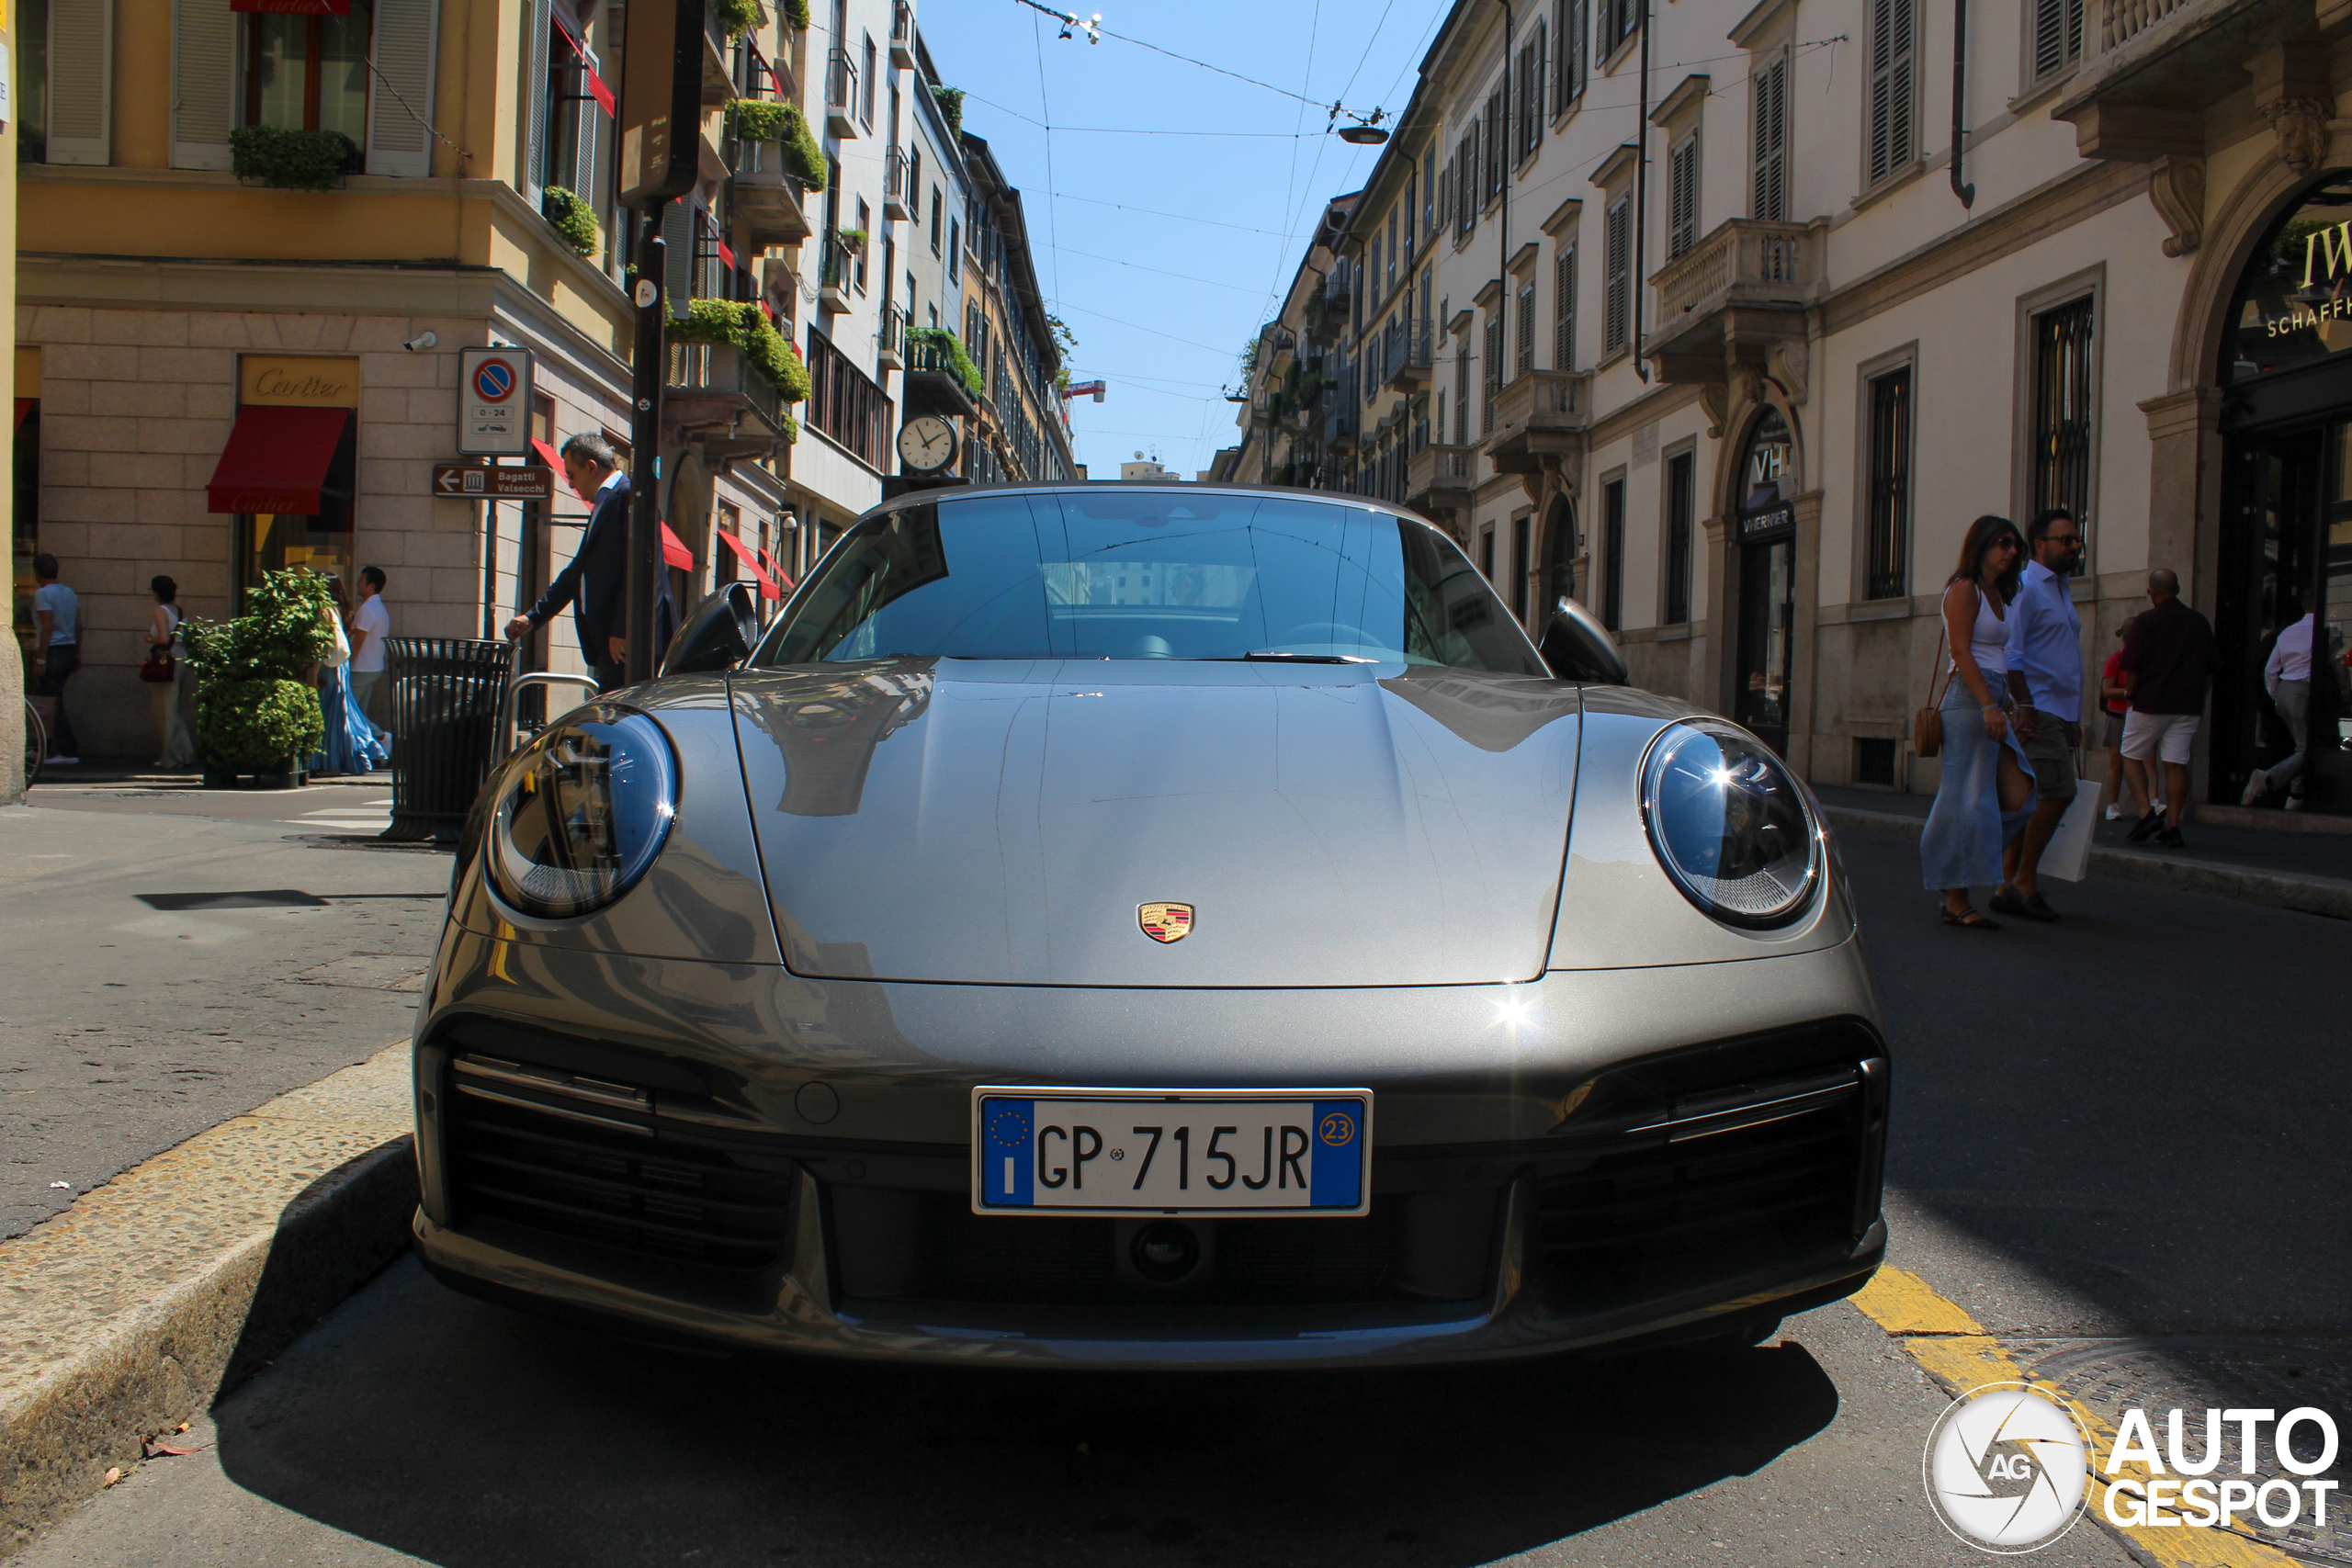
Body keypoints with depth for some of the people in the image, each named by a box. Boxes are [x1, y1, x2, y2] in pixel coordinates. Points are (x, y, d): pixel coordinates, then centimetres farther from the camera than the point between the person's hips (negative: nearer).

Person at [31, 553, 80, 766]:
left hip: (53, 651, -8)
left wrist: (41, 658, -16)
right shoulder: (70, 593, 13)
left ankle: (68, 750, -8)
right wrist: (78, 654, 18)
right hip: (69, 651, 8)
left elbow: (47, 627, -17)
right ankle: (52, 748, 14)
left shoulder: (42, 594, -10)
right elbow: (78, 626, 13)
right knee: (55, 699, 13)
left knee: (54, 702, -5)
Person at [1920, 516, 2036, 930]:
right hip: (1968, 697, -9)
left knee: (2017, 797, 0)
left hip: (1993, 700, 9)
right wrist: (1988, 703, -22)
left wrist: (2009, 702, 16)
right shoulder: (1963, 589, -5)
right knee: (1969, 799, -8)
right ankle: (1956, 902, -4)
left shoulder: (1997, 594, 22)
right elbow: (1962, 652, -14)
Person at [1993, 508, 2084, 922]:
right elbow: (2010, 652, -16)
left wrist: (2074, 719, 24)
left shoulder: (2061, 589, 22)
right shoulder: (2025, 585, -7)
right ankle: (2024, 881, -6)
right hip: (2037, 709, -9)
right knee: (2057, 792, -15)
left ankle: (2009, 889, 9)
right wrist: (2025, 706, -22)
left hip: (2059, 712, 9)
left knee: (2032, 802, 7)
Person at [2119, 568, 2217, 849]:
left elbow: (2131, 667, -10)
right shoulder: (2200, 623, 8)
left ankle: (2147, 812, -7)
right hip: (2188, 706, 4)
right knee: (2177, 763, 3)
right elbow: (2209, 670, 13)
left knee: (2132, 756, 9)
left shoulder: (2145, 621, -7)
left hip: (2149, 702, -4)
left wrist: (2132, 695, 5)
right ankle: (2172, 825, 0)